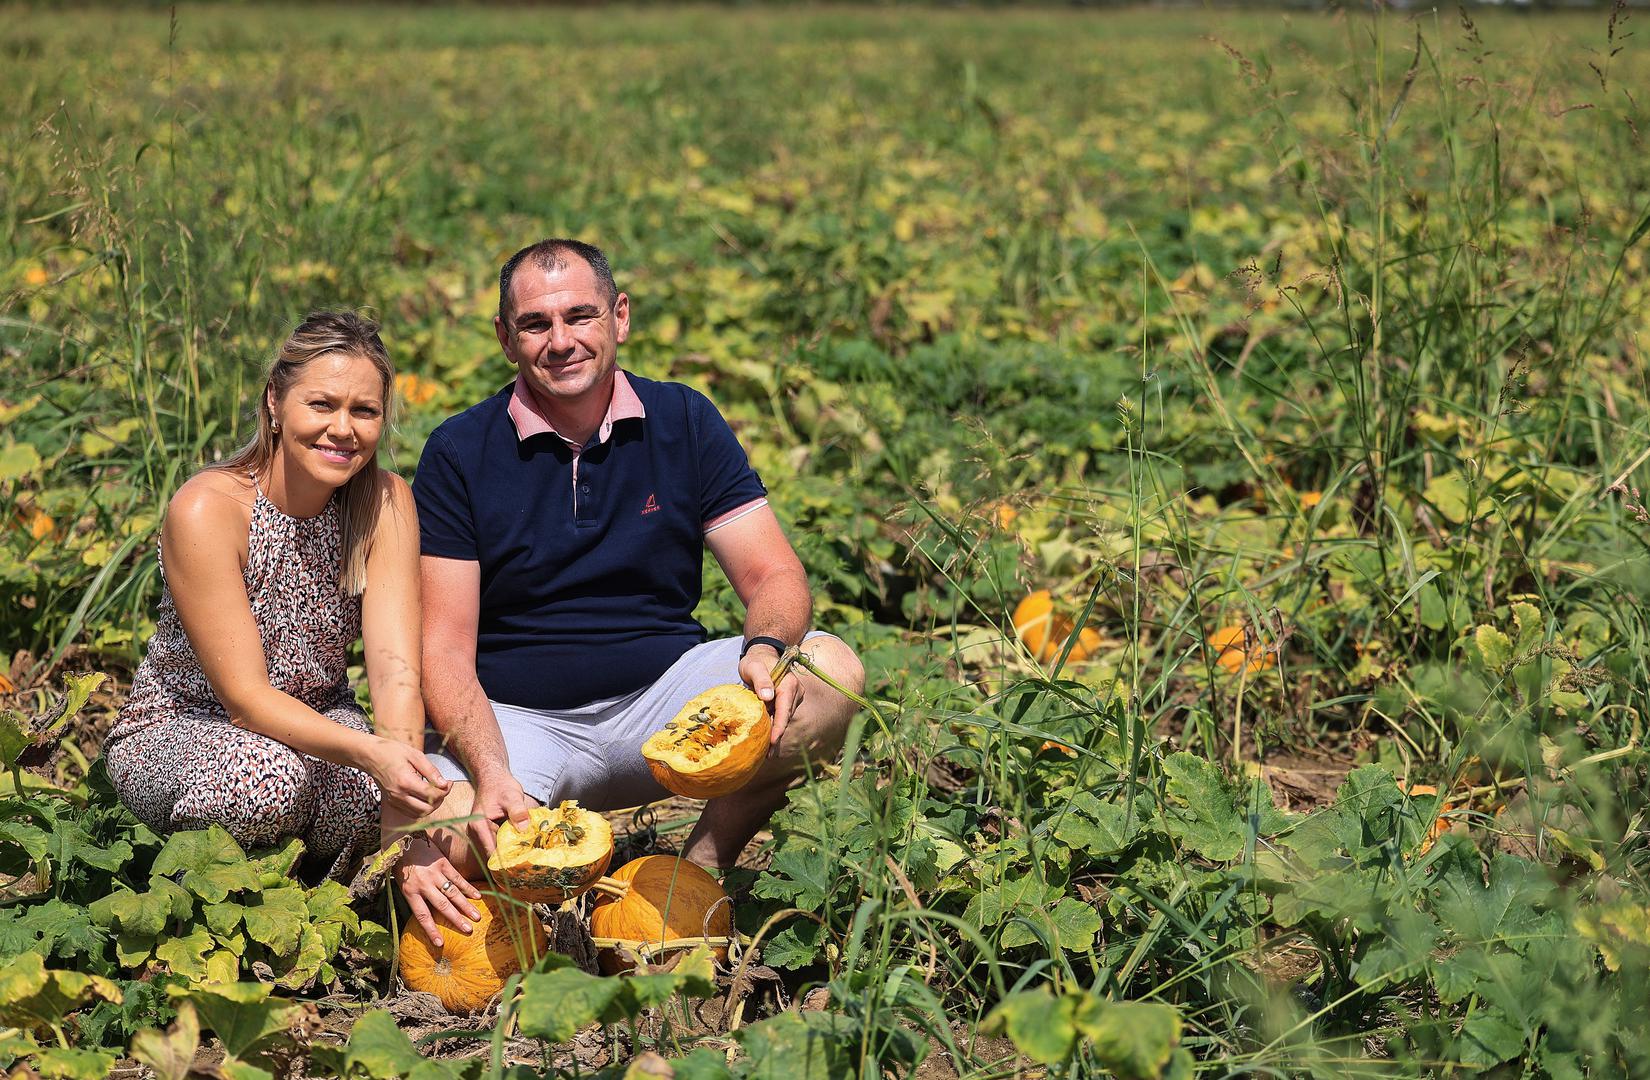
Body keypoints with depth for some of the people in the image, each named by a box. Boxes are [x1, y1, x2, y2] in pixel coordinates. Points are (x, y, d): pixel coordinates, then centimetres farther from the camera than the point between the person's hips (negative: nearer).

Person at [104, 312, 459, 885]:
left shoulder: (385, 502, -12)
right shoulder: (206, 510, -24)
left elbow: (396, 670, -21)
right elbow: (244, 697, -26)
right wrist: (369, 752, -43)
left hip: (314, 725, 3)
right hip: (175, 727, -3)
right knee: (271, 775, -37)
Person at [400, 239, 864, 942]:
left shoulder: (683, 423, 3)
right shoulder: (459, 454, -3)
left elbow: (773, 575, -2)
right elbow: (445, 650, -7)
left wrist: (766, 648, -27)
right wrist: (490, 773, -26)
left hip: (663, 698, 2)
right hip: (516, 720, -2)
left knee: (829, 672, -25)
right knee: (434, 855, -32)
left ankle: (698, 872, -10)